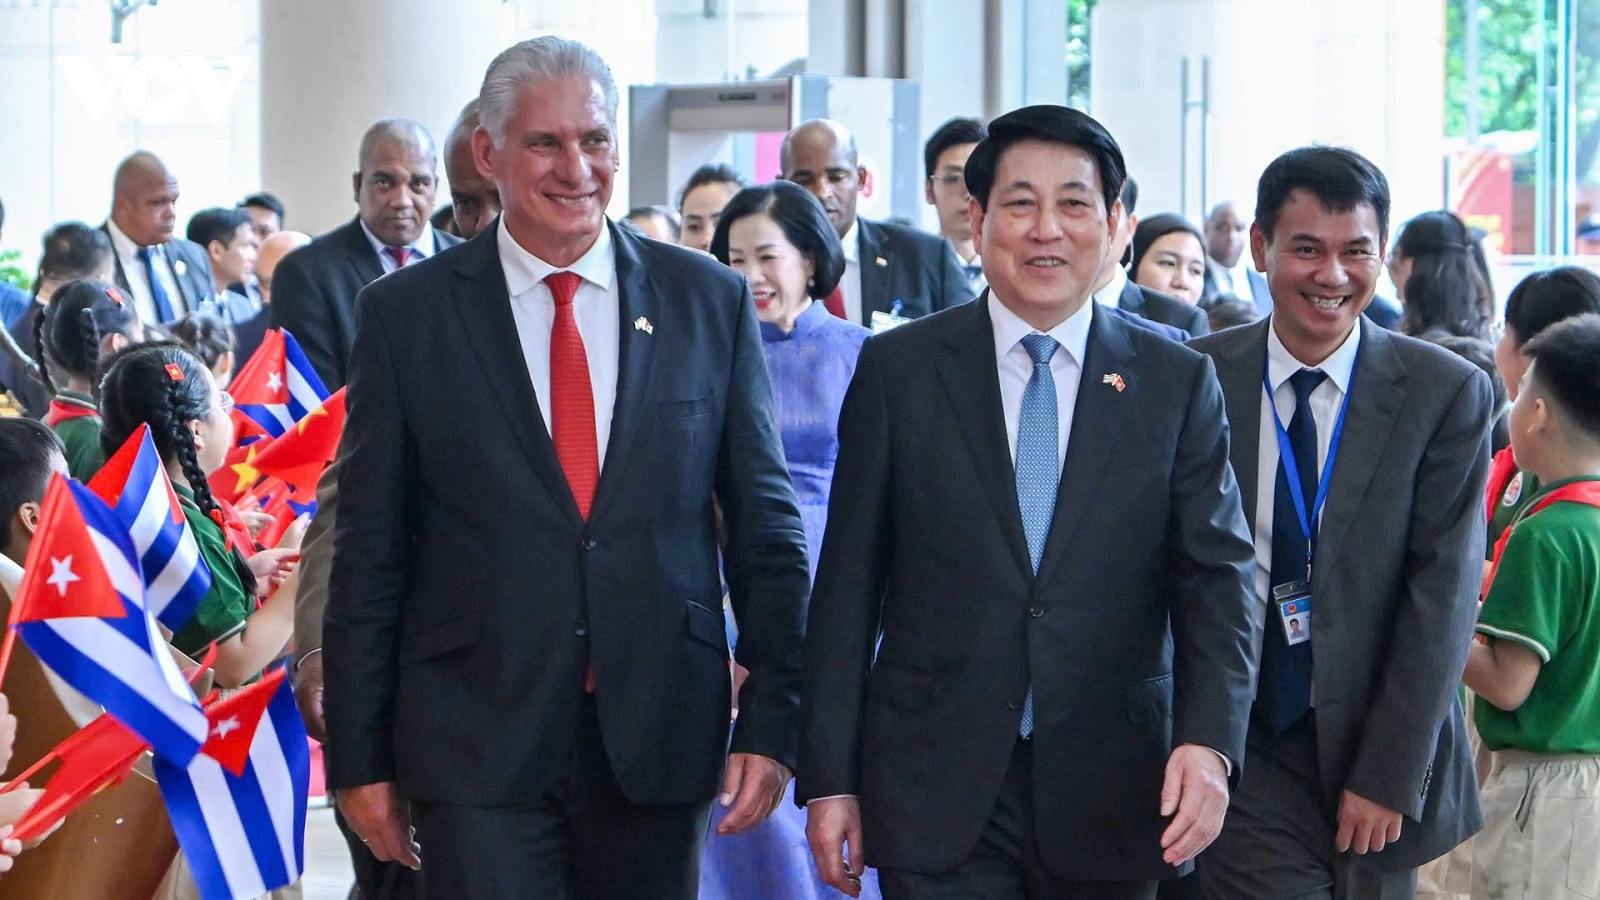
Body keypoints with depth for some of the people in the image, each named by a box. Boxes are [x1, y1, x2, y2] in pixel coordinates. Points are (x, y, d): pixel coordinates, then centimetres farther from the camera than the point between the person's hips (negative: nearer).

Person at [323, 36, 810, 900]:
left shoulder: (708, 299, 5)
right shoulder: (407, 312, 1)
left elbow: (763, 523, 6)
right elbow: (368, 551, 2)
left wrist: (772, 720, 1)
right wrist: (358, 755, 1)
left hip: (660, 733, 2)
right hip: (479, 741, -2)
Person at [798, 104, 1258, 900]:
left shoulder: (1176, 384, 5)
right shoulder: (897, 371, 3)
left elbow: (1217, 578, -1)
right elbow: (848, 586, 3)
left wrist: (1208, 741, -17)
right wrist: (828, 777, -1)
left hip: (1112, 800, 1)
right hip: (936, 800, -1)